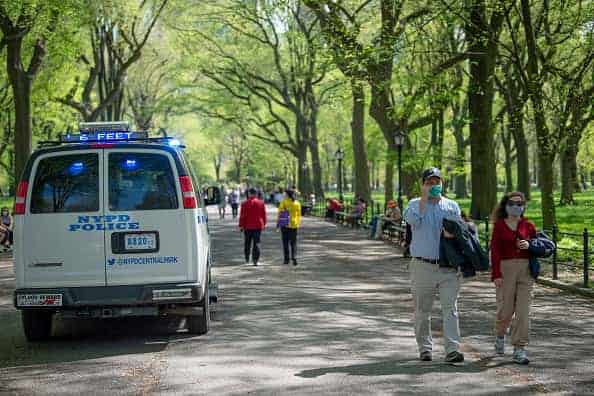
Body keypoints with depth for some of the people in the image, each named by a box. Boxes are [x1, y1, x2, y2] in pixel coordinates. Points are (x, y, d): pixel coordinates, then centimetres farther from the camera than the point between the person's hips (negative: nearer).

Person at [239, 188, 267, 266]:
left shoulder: (245, 204, -7)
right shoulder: (261, 203, -1)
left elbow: (242, 216, -6)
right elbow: (264, 215, 5)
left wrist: (241, 225, 1)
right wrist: (264, 224, 16)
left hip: (248, 226, -1)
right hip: (258, 226, 1)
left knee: (247, 243, 14)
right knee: (256, 243, 2)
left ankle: (247, 259, 20)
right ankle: (255, 260, -6)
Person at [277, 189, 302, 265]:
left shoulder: (284, 202, -7)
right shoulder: (297, 203, 4)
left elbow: (280, 213, -9)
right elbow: (299, 215, 5)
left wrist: (278, 222, -3)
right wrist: (298, 223, 13)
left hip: (285, 224, -3)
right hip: (294, 225, 3)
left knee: (285, 242, 6)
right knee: (293, 242, 8)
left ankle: (286, 259, 5)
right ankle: (294, 258, -5)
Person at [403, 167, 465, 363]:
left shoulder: (452, 206, 13)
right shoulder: (415, 204, 7)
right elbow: (412, 220, -14)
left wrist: (451, 233, -16)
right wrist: (424, 197, -11)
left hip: (448, 266, 1)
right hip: (422, 265, 0)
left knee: (450, 308, -9)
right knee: (422, 310, 7)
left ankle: (452, 349, -13)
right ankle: (425, 348, 19)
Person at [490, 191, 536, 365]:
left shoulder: (528, 226, 9)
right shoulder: (499, 226, 2)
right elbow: (495, 251, -4)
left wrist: (529, 245, -7)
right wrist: (496, 274, -12)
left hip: (526, 270, 2)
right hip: (506, 268, -2)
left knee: (523, 310, -5)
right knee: (505, 309, 1)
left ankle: (519, 350, -1)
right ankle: (499, 335, 34)